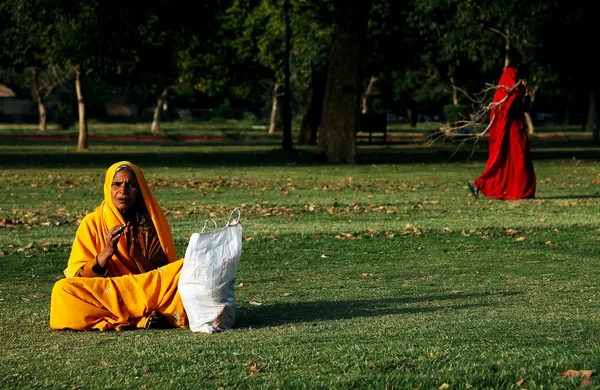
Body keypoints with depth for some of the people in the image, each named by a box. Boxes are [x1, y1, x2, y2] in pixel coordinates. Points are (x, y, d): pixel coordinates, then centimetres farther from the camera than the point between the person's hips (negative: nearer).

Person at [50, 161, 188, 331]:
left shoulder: (153, 221, 6)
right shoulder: (92, 223, 3)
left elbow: (163, 277, 3)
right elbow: (78, 278, -3)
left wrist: (137, 255, -14)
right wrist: (107, 252, -17)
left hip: (148, 295, 1)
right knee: (62, 289, -30)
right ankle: (143, 319, -27)